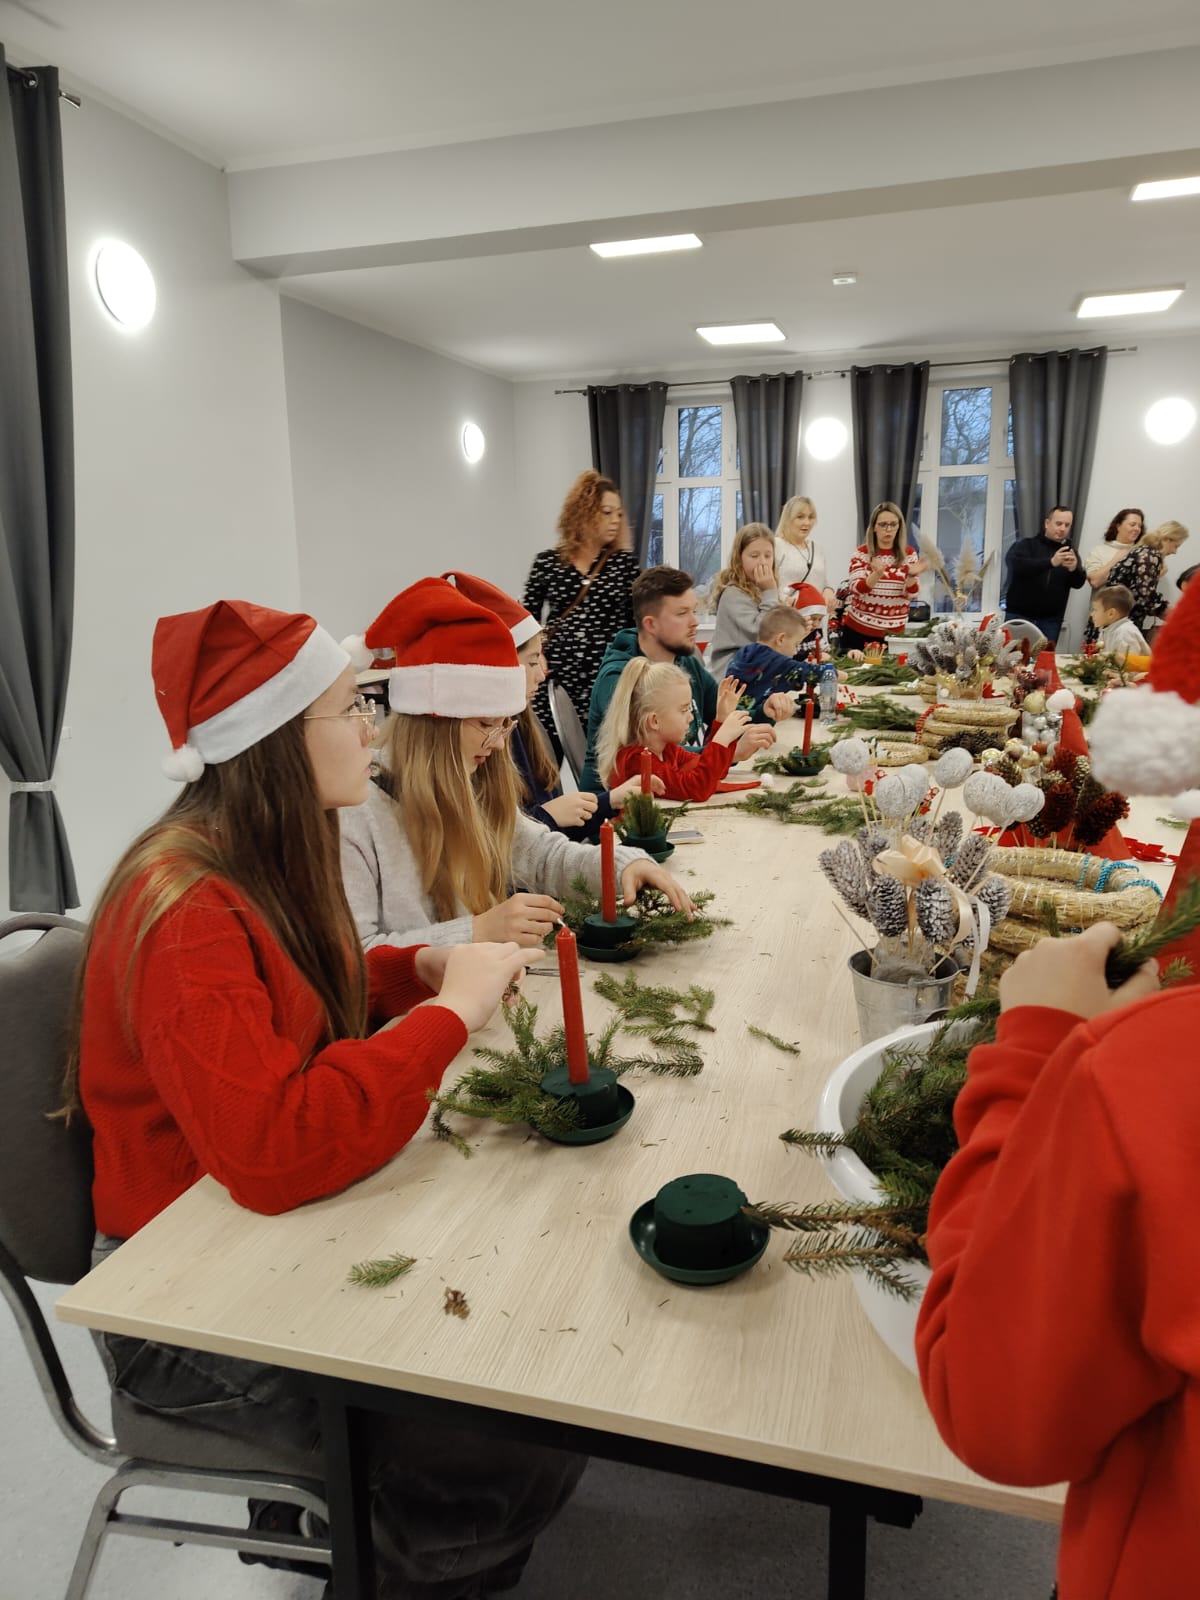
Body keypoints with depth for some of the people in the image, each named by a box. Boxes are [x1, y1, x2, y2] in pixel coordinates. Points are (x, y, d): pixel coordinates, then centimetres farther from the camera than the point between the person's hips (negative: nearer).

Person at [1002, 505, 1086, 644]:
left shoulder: (1069, 552, 13)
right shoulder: (1026, 544, 3)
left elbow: (1079, 583, 2)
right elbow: (1019, 566, -18)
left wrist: (1074, 569, -21)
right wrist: (1051, 562, -30)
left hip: (1051, 619, 3)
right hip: (1020, 614, -3)